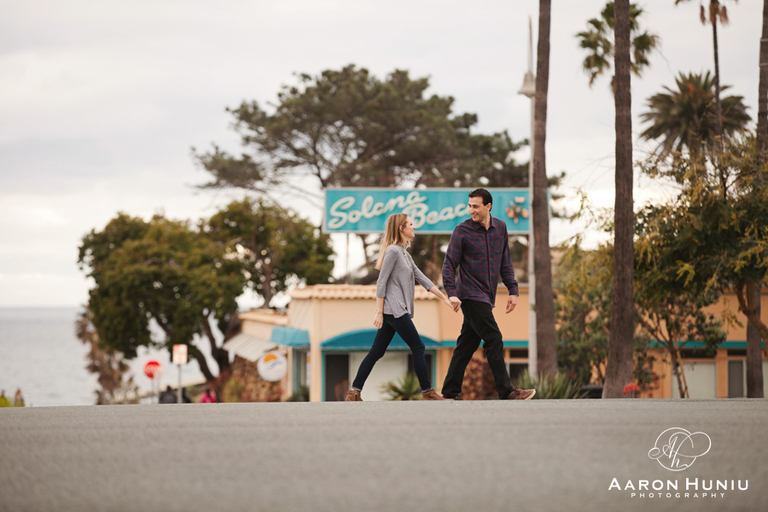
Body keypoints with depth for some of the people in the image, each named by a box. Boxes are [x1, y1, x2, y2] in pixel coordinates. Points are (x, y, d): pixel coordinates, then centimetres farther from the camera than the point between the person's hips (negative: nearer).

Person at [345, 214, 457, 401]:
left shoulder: (405, 254, 20)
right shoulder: (393, 251, -9)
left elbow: (422, 278, 19)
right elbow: (381, 282, -12)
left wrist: (444, 298, 14)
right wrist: (379, 312, -15)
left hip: (399, 310, 10)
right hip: (394, 310, -10)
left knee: (376, 352, 6)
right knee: (418, 347, -4)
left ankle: (354, 393, 4)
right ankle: (427, 392, 2)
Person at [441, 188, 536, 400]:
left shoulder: (500, 228, 10)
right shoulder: (462, 231, -6)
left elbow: (505, 263, 17)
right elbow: (449, 264, -7)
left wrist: (513, 290, 9)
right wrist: (452, 293, -19)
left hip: (486, 297, 6)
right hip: (471, 295, -6)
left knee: (467, 345, 8)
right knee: (494, 341, -11)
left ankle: (450, 392, 12)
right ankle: (506, 391, -10)